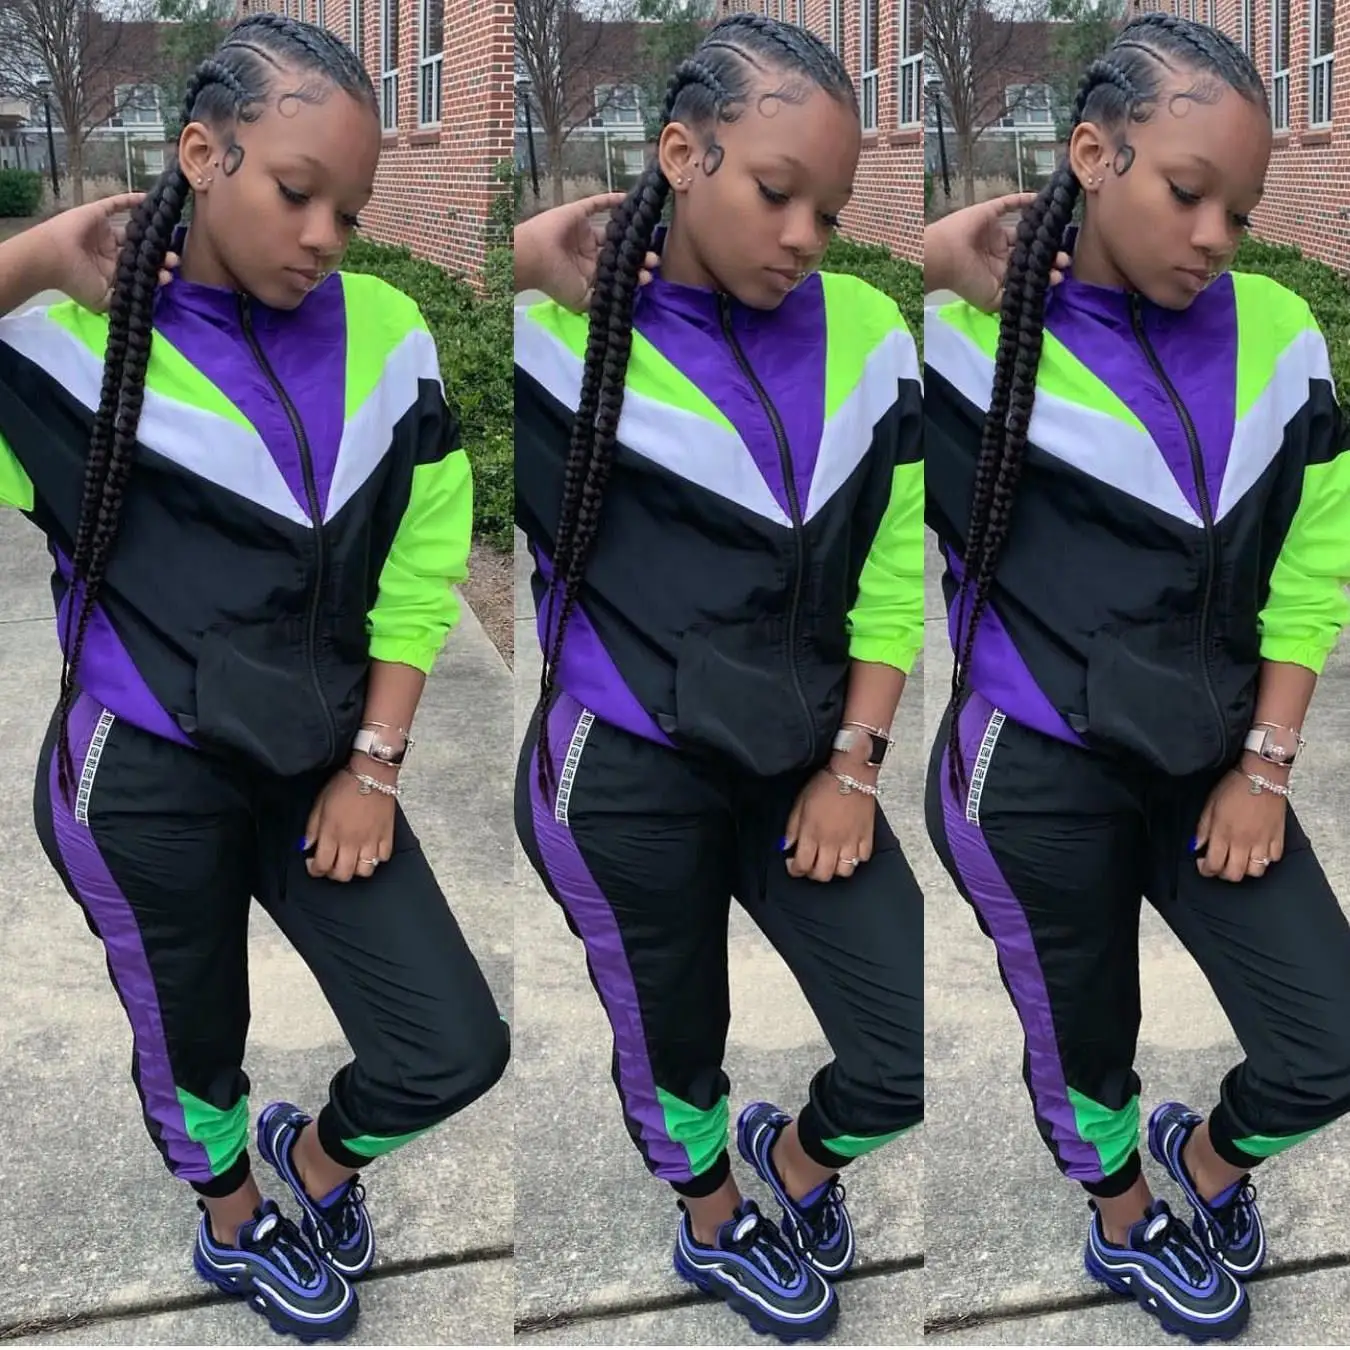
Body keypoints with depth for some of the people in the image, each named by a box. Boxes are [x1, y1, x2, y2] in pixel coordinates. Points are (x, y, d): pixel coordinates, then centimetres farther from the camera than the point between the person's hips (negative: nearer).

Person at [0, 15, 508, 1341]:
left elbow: (418, 575, 1)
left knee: (455, 1048, 1)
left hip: (317, 769, 3)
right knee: (191, 1041, 19)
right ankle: (234, 1226, 51)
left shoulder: (385, 336, -3)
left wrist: (372, 763, -2)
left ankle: (315, 1155, 35)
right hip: (143, 779, -3)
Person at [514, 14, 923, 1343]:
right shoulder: (559, 342, -12)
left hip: (799, 768, 4)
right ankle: (713, 1227, 49)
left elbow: (892, 575, 3)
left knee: (914, 1063, 3)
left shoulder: (865, 336, -1)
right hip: (623, 780, -3)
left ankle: (792, 1158, 37)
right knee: (673, 1041, 17)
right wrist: (535, 271, -22)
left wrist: (852, 764, -1)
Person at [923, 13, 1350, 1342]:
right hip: (1034, 777, -3)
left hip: (1209, 767, 4)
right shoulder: (975, 341, -13)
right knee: (1082, 1042, 16)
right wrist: (958, 282, -21)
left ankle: (1206, 1157, 38)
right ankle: (1126, 1228, 48)